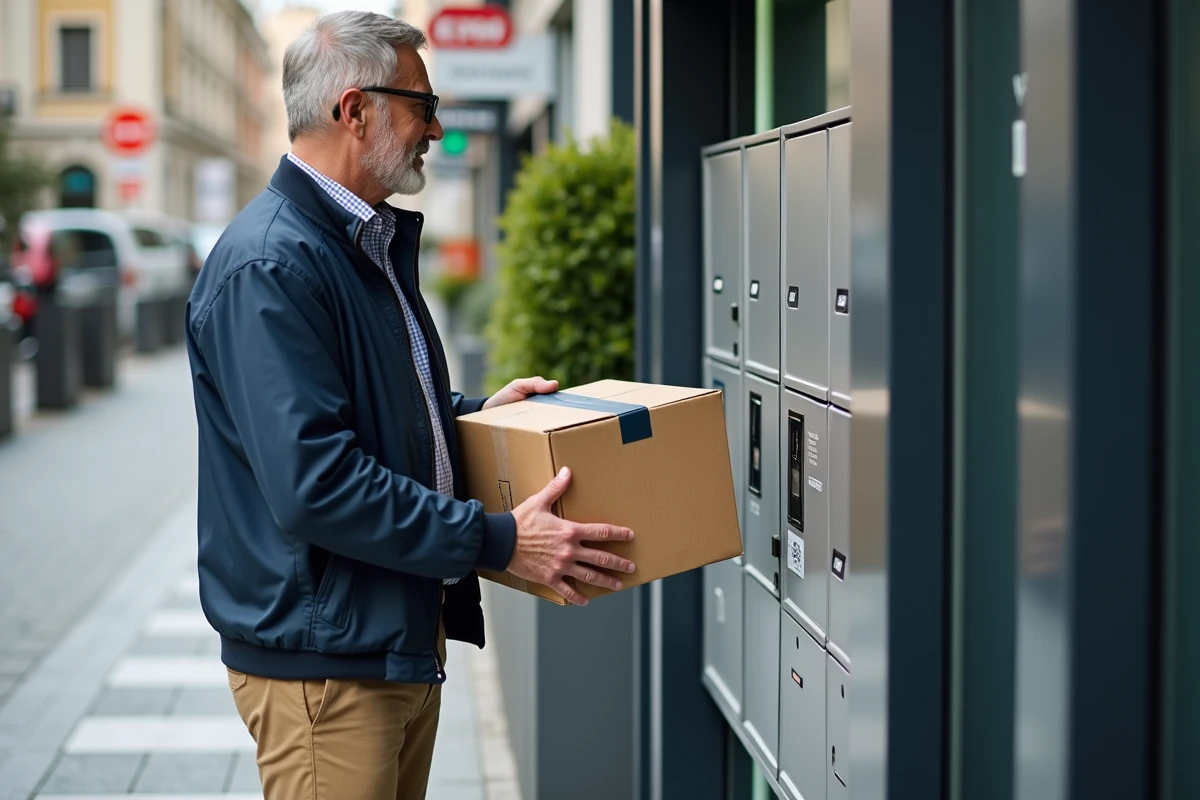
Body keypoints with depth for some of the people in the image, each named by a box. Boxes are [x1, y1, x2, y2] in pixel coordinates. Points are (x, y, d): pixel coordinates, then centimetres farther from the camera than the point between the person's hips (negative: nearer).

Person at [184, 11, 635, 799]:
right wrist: (498, 540, -25)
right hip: (322, 656, -10)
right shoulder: (267, 267, -20)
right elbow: (313, 482, -28)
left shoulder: (374, 244, 15)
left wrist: (473, 411, 12)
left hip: (405, 636, 10)